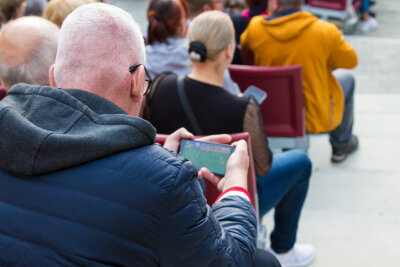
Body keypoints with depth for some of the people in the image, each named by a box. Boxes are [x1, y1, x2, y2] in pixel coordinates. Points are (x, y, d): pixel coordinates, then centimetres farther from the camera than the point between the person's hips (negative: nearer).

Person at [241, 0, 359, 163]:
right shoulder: (325, 31, -21)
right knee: (346, 78, 27)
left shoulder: (256, 28, -16)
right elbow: (351, 61, -4)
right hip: (315, 118, -3)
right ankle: (341, 146, 40)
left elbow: (244, 47, 8)